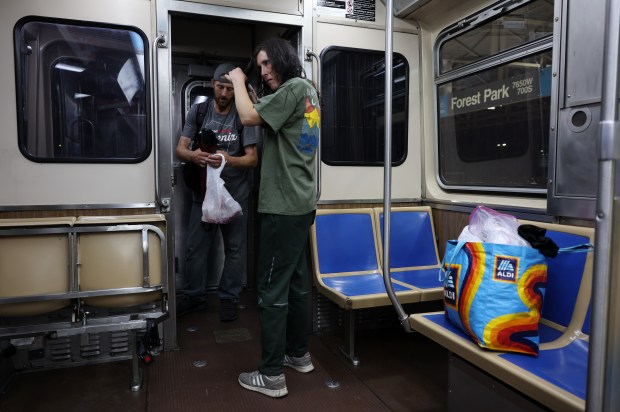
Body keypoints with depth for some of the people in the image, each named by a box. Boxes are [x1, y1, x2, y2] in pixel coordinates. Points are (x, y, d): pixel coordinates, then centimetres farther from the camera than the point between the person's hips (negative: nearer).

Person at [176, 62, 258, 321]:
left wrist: (228, 160, -29)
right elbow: (180, 149, 0)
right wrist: (193, 155, -24)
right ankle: (194, 297, 25)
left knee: (234, 249, 6)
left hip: (235, 194, -1)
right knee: (195, 248, 6)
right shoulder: (198, 111, 2)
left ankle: (229, 299, 22)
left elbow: (253, 159, -9)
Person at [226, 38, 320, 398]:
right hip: (301, 204, 10)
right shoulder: (309, 91, 17)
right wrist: (249, 91, 10)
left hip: (284, 206, -10)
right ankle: (299, 354, 29)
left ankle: (272, 375, 7)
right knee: (296, 281, 16)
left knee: (272, 288, -4)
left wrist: (238, 82, 1)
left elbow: (249, 117, -16)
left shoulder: (295, 87, -11)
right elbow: (265, 117, 20)